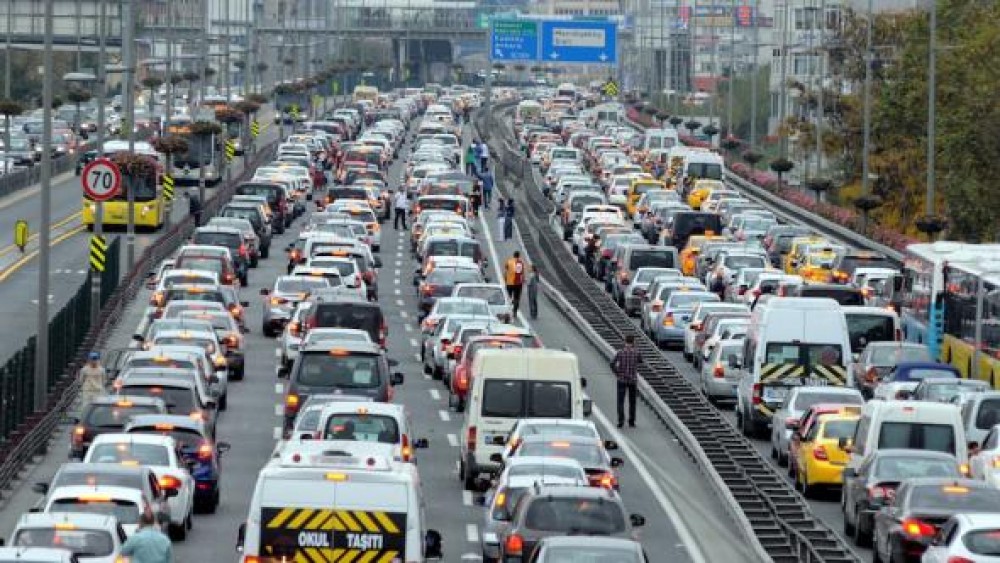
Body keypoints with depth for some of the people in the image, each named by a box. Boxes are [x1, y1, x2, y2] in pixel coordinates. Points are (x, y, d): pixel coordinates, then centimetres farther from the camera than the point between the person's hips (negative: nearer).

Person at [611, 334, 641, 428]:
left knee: (620, 401, 0)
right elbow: (641, 361, 18)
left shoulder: (620, 352, -4)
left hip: (621, 379, -1)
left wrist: (617, 374, 0)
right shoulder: (636, 353, -3)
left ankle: (621, 420, -17)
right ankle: (631, 422, 15)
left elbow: (612, 364, -12)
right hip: (633, 380, 1)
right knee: (632, 402, 13)